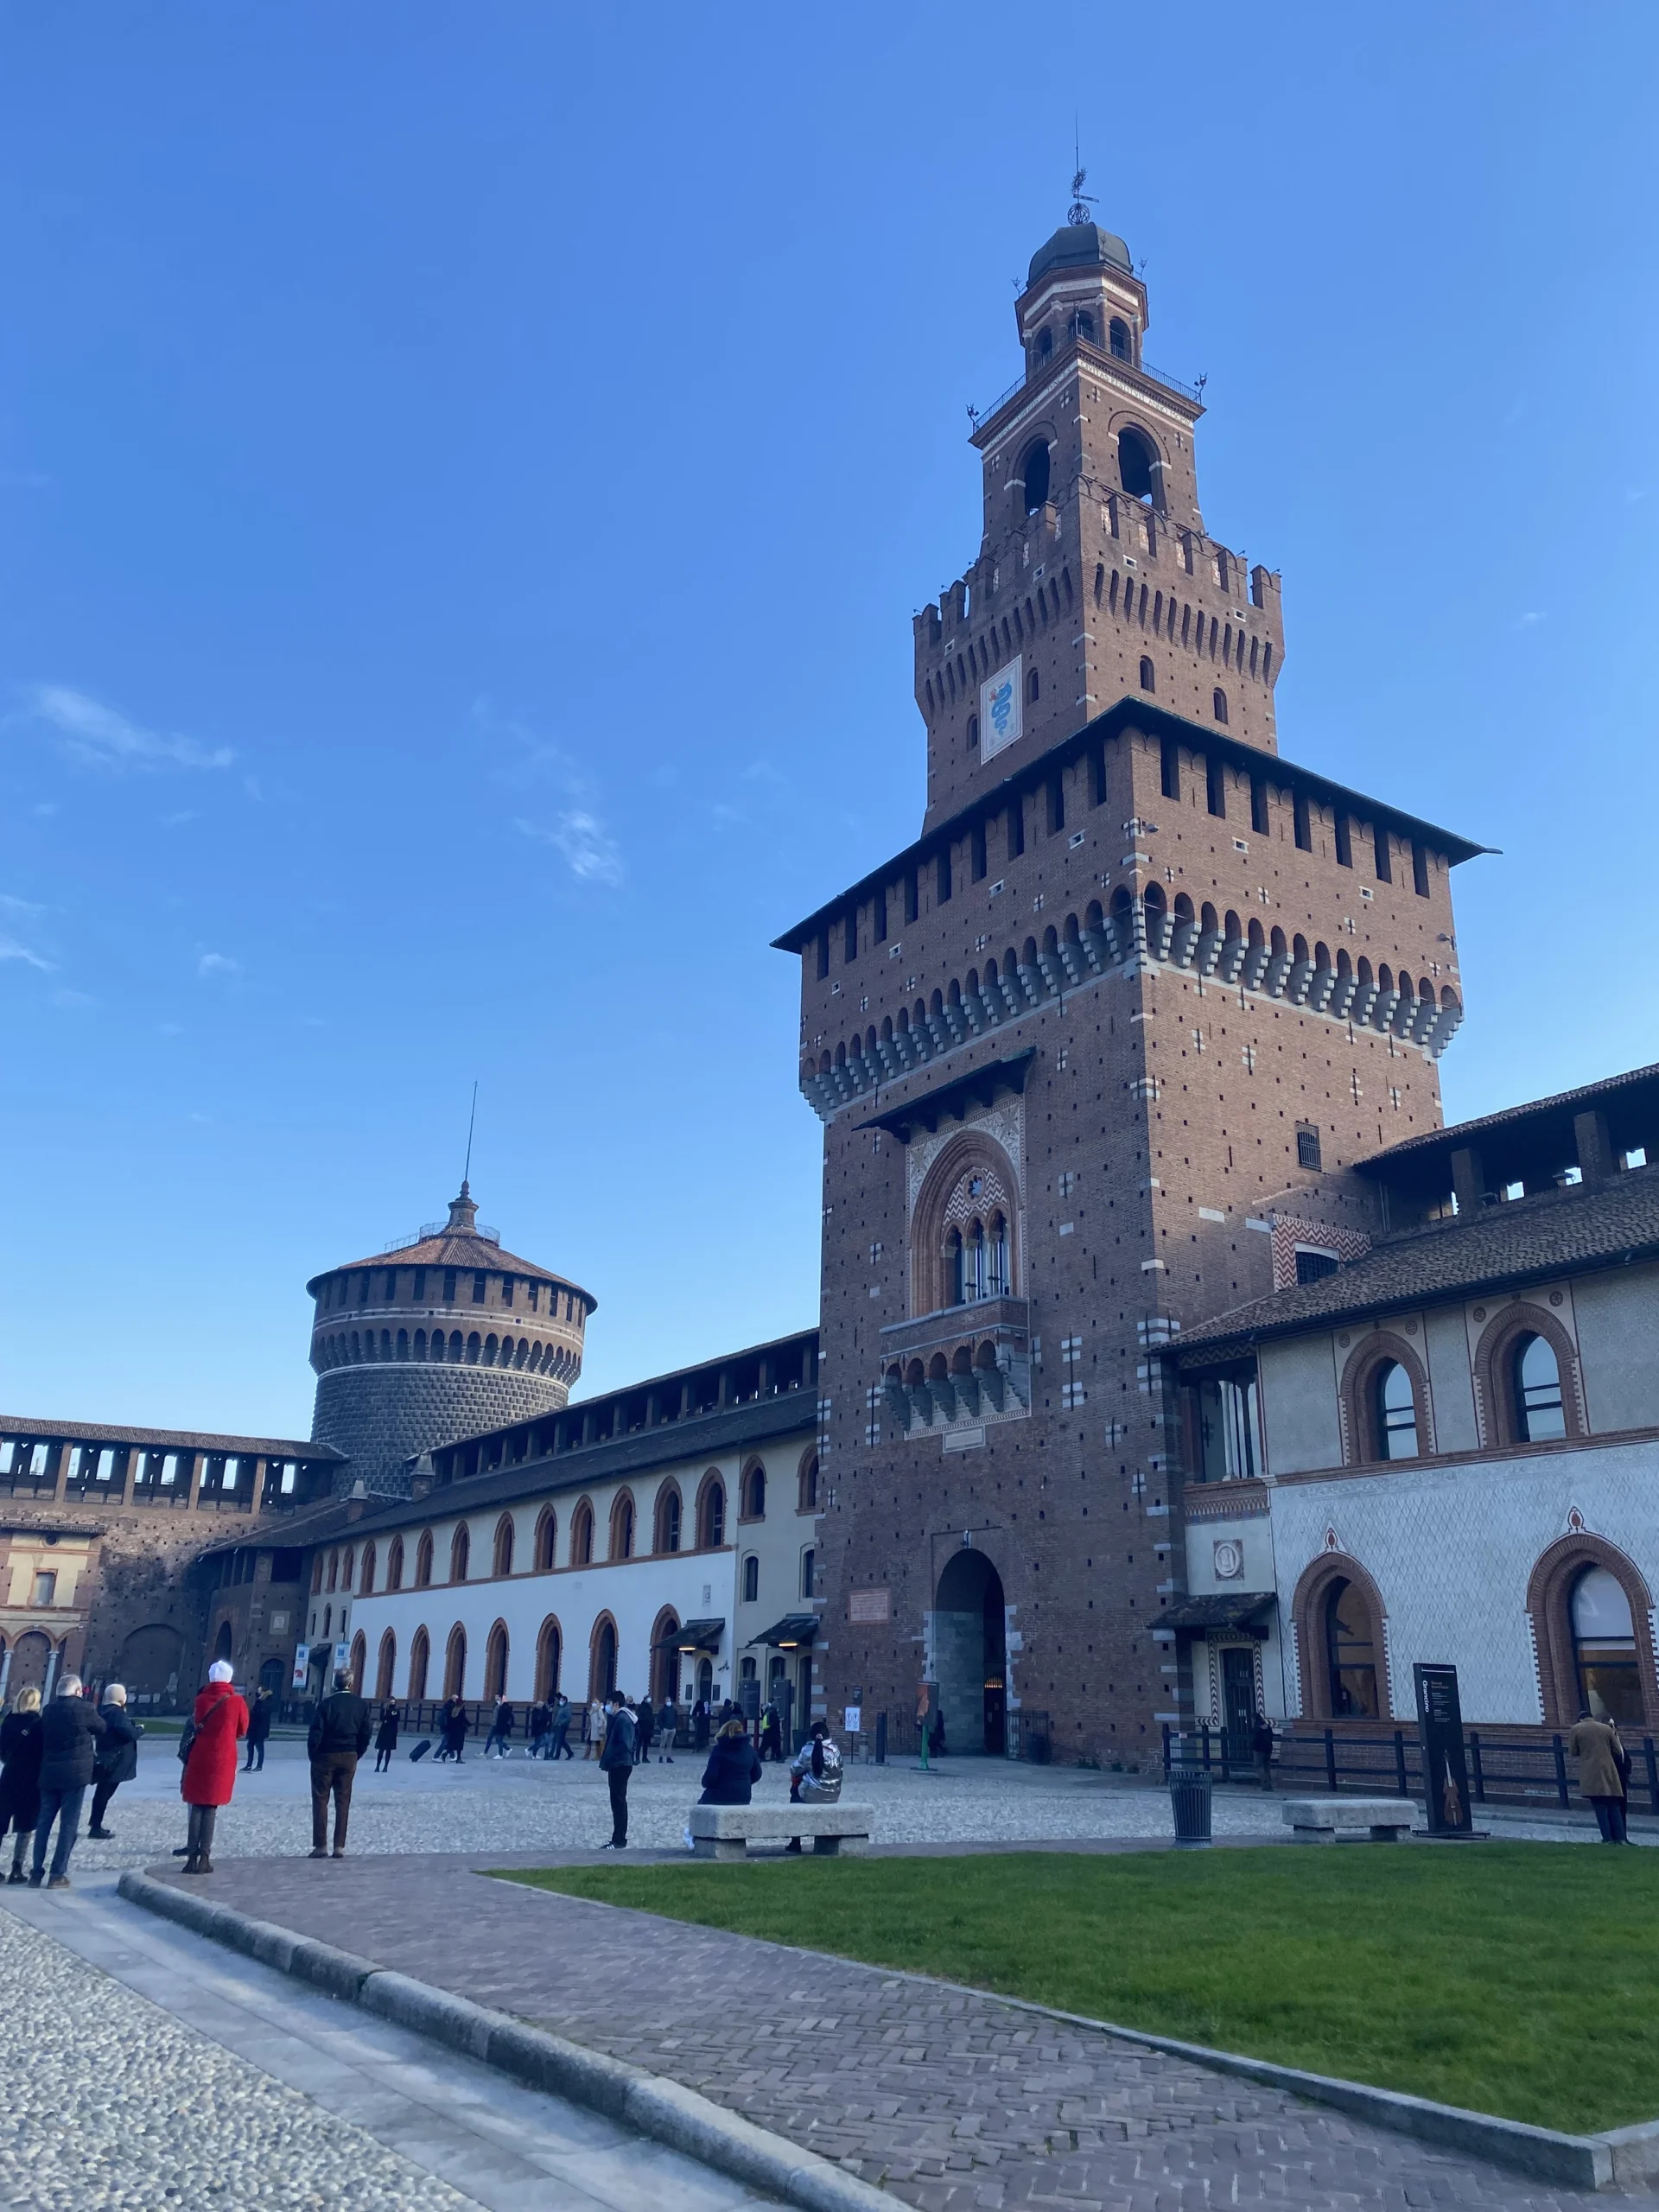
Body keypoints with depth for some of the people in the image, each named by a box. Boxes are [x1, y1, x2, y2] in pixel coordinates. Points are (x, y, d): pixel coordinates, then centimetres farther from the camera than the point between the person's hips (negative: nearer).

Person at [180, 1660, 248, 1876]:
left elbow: (196, 1726, 12)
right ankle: (204, 1858, -2)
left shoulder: (200, 1700, 1)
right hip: (222, 1760, -2)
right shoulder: (237, 1702, -6)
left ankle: (192, 1858, 3)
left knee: (197, 1807, 8)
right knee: (211, 1808, 2)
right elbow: (241, 1732, 6)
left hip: (199, 1758, 2)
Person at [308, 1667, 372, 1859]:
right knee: (343, 1802, 7)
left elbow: (316, 1733, -13)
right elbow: (365, 1735, 0)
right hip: (349, 1757, 3)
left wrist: (313, 1754, 1)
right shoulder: (362, 1704, 0)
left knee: (320, 1800, 6)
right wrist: (356, 1755, 10)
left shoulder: (327, 1703, -11)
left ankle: (321, 1845, 3)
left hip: (326, 1756, -3)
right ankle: (339, 1846, 5)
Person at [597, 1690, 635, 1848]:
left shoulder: (622, 1719, -17)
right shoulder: (619, 1718, 15)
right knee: (618, 1802, 14)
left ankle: (619, 1841, -3)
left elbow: (624, 1745, -24)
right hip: (618, 1765, 11)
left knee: (618, 1802, -6)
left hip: (620, 1765, -11)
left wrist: (608, 1760, -20)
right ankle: (618, 1840, 19)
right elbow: (612, 1738, 16)